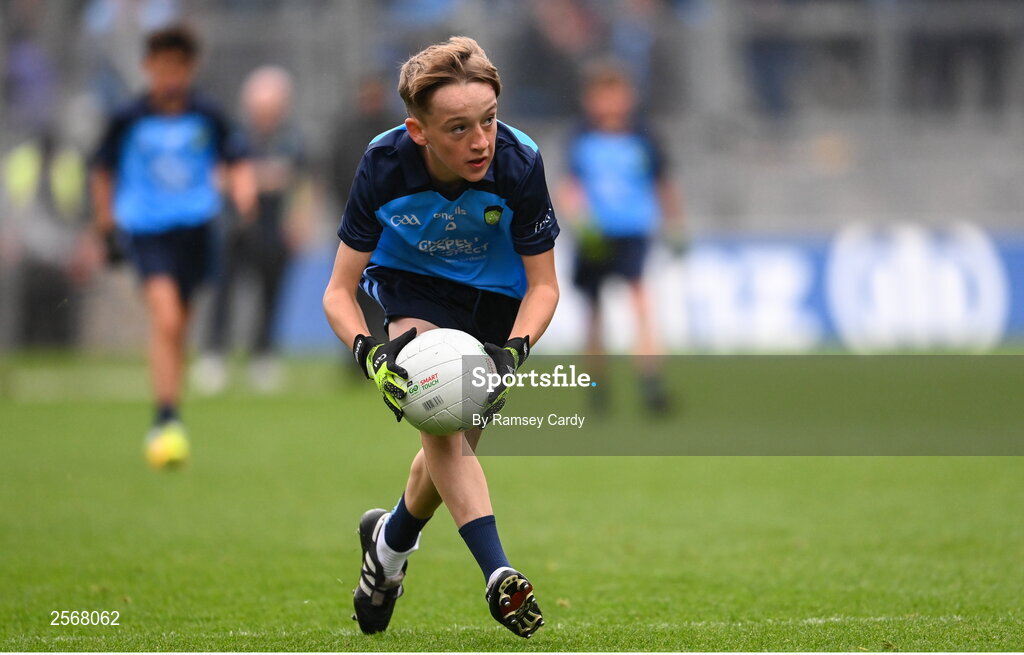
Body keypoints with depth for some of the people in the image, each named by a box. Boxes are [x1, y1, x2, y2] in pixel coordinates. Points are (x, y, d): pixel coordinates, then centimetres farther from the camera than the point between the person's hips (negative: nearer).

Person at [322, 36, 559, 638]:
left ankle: (392, 539, 41)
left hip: (495, 295, 1)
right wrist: (369, 352, -41)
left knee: (454, 446, 9)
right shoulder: (385, 165, -31)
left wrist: (513, 351, -36)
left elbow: (544, 284, -18)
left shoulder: (519, 164, -31)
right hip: (410, 280, -1)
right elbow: (339, 290, -22)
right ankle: (498, 574, -36)